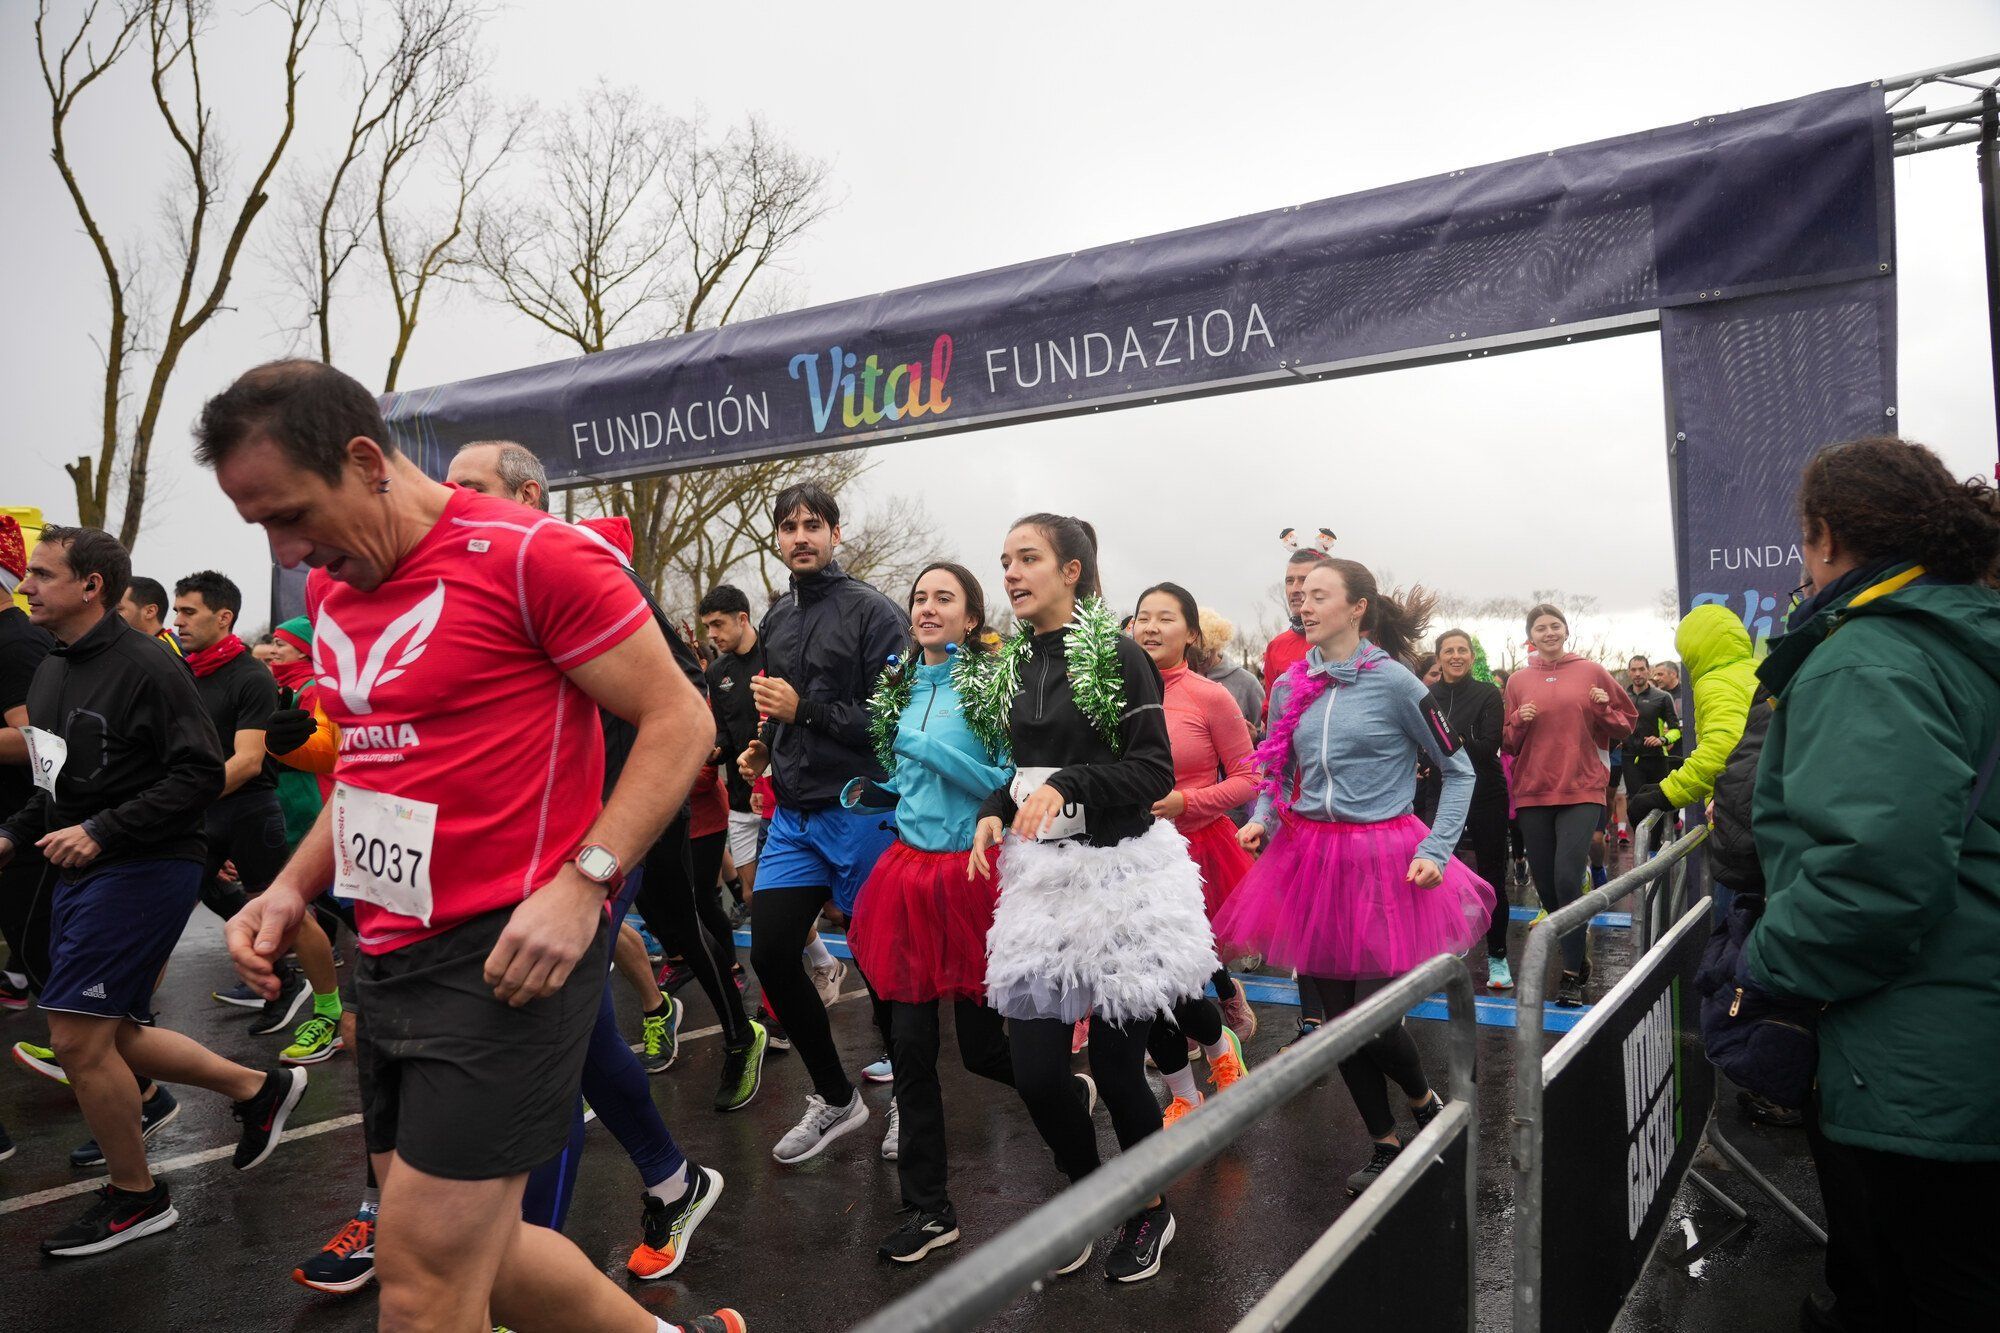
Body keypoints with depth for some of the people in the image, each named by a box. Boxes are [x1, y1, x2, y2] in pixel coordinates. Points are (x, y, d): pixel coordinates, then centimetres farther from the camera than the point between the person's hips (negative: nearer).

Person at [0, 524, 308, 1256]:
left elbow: (200, 774, -21)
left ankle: (136, 1197, 14)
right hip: (83, 872, 9)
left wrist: (100, 831, -23)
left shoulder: (144, 667, -16)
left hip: (144, 871, -9)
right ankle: (260, 1089, 30)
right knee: (111, 1037, 14)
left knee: (78, 1037, -5)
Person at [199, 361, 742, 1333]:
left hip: (508, 953, -9)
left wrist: (581, 882, -23)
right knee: (469, 1249, 16)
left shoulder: (530, 556, -14)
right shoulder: (329, 589, 12)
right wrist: (293, 887, 9)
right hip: (391, 955, 9)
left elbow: (680, 719, -14)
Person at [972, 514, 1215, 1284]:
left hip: (1118, 871, -5)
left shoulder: (1117, 656, -9)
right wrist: (996, 811, 0)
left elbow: (1154, 771, -13)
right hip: (1039, 873, 5)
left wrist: (1067, 785, -24)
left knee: (1115, 1065, 3)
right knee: (1034, 1070, 3)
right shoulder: (1014, 663, 9)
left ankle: (1151, 1212, 32)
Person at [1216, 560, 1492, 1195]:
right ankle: (1385, 1144, 30)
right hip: (1310, 856, 5)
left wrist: (1436, 851, -9)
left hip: (1381, 862, -4)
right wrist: (1262, 819, -3)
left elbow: (1459, 771, 0)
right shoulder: (1291, 685, 4)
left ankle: (1426, 1103, 29)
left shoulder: (1394, 682, -9)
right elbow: (1275, 772, 16)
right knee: (1337, 1015, 9)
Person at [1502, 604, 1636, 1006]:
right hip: (1533, 793, 3)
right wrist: (1518, 722, -8)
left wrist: (1604, 710, -9)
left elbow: (1626, 724, 11)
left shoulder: (1591, 672, 4)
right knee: (1545, 884, 7)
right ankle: (1578, 949, 31)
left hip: (1582, 791, -3)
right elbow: (1508, 745, 12)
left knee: (1567, 879, -14)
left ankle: (1572, 976, -5)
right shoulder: (1519, 681, 8)